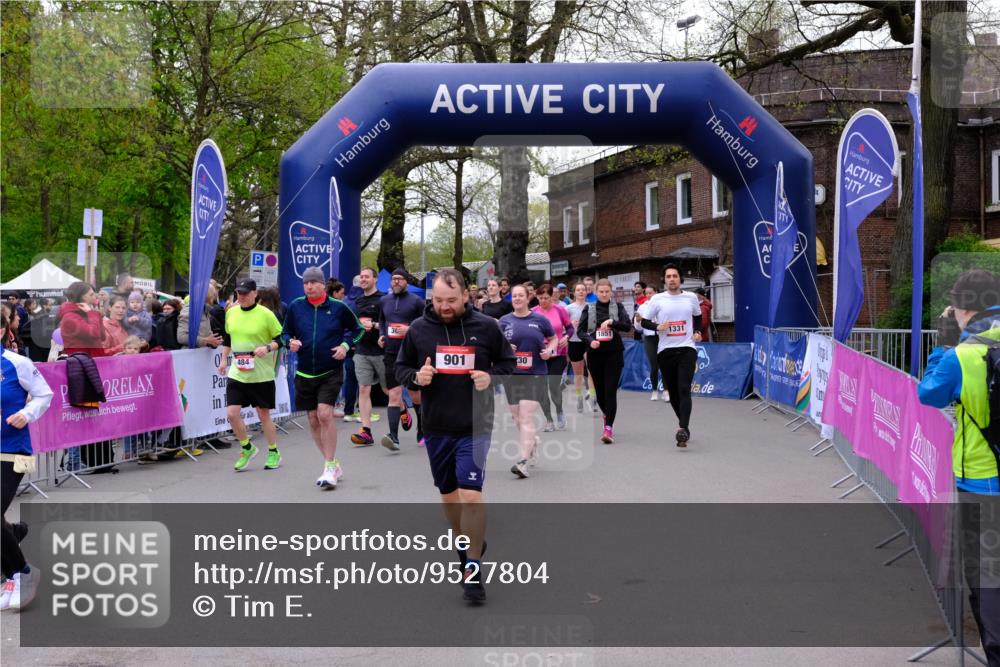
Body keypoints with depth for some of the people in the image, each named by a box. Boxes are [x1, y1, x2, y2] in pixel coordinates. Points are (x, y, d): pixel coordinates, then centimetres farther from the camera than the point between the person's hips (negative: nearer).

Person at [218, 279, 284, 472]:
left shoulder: (265, 314, -10)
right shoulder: (230, 313, 5)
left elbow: (281, 338, -7)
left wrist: (268, 348, -24)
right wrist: (224, 360, 20)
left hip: (262, 374, -4)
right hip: (236, 373, 4)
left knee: (264, 414, 6)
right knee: (232, 413, -5)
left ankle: (274, 453, 26)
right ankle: (247, 448, 19)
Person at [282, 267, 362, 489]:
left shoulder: (338, 307, -5)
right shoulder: (295, 307, 1)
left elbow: (357, 329, 8)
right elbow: (285, 333, 13)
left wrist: (346, 345, -8)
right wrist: (290, 342, -9)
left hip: (331, 372, -4)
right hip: (305, 373, 4)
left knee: (325, 413, -19)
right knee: (313, 420, 8)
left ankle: (329, 467, -8)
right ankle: (333, 465, 24)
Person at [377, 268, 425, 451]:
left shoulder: (416, 301, -3)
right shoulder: (384, 301, 11)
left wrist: (411, 330, -17)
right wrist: (381, 334, 8)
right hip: (391, 354, 3)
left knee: (416, 394, 10)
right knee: (394, 395, -6)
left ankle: (422, 430, 31)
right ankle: (393, 437, -13)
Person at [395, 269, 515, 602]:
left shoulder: (486, 327, -4)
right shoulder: (418, 329, 0)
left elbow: (508, 363, 8)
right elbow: (400, 368, 10)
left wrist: (491, 376, -12)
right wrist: (416, 376, -12)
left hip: (475, 425, -3)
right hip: (436, 427, 3)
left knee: (471, 494, -13)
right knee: (448, 493, 16)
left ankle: (472, 569, -1)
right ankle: (468, 544, 40)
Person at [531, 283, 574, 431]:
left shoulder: (560, 310, -3)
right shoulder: (532, 312, -2)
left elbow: (570, 328, 6)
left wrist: (566, 337, -13)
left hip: (558, 354, -2)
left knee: (554, 386, -9)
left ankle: (560, 413, 20)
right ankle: (549, 420, 18)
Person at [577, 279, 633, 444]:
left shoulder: (618, 307, 3)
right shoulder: (589, 309, 5)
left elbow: (628, 326, -7)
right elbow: (580, 330, 2)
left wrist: (612, 322, -23)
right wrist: (590, 341, -16)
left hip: (614, 354, -2)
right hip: (595, 354, 2)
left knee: (610, 391, -11)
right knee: (599, 390, 11)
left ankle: (608, 427, -14)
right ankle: (607, 416, 38)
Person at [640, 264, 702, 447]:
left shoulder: (691, 297, 6)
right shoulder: (657, 299, 2)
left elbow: (698, 317, 23)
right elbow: (644, 322, 5)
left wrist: (697, 332, 6)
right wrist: (658, 326, -15)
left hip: (687, 348, -1)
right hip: (665, 350, 1)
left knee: (684, 389, -15)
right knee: (672, 391, 9)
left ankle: (683, 429, -23)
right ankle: (683, 422, 31)